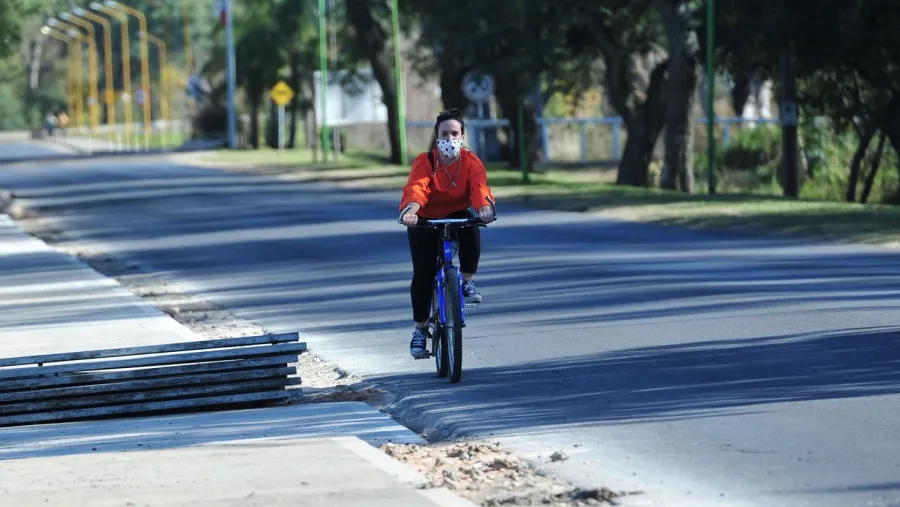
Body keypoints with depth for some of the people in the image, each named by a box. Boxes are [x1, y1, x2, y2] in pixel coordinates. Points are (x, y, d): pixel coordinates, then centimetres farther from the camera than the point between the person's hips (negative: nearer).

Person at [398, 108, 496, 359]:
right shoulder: (425, 161, -19)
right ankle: (419, 330, 2)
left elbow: (479, 186, -32)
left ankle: (468, 282, -14)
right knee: (423, 272, -12)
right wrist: (411, 211, -58)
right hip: (425, 222, -1)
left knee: (471, 229, -34)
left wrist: (484, 208, -54)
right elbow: (416, 187, -37)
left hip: (457, 216, 1)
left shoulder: (471, 162, -14)